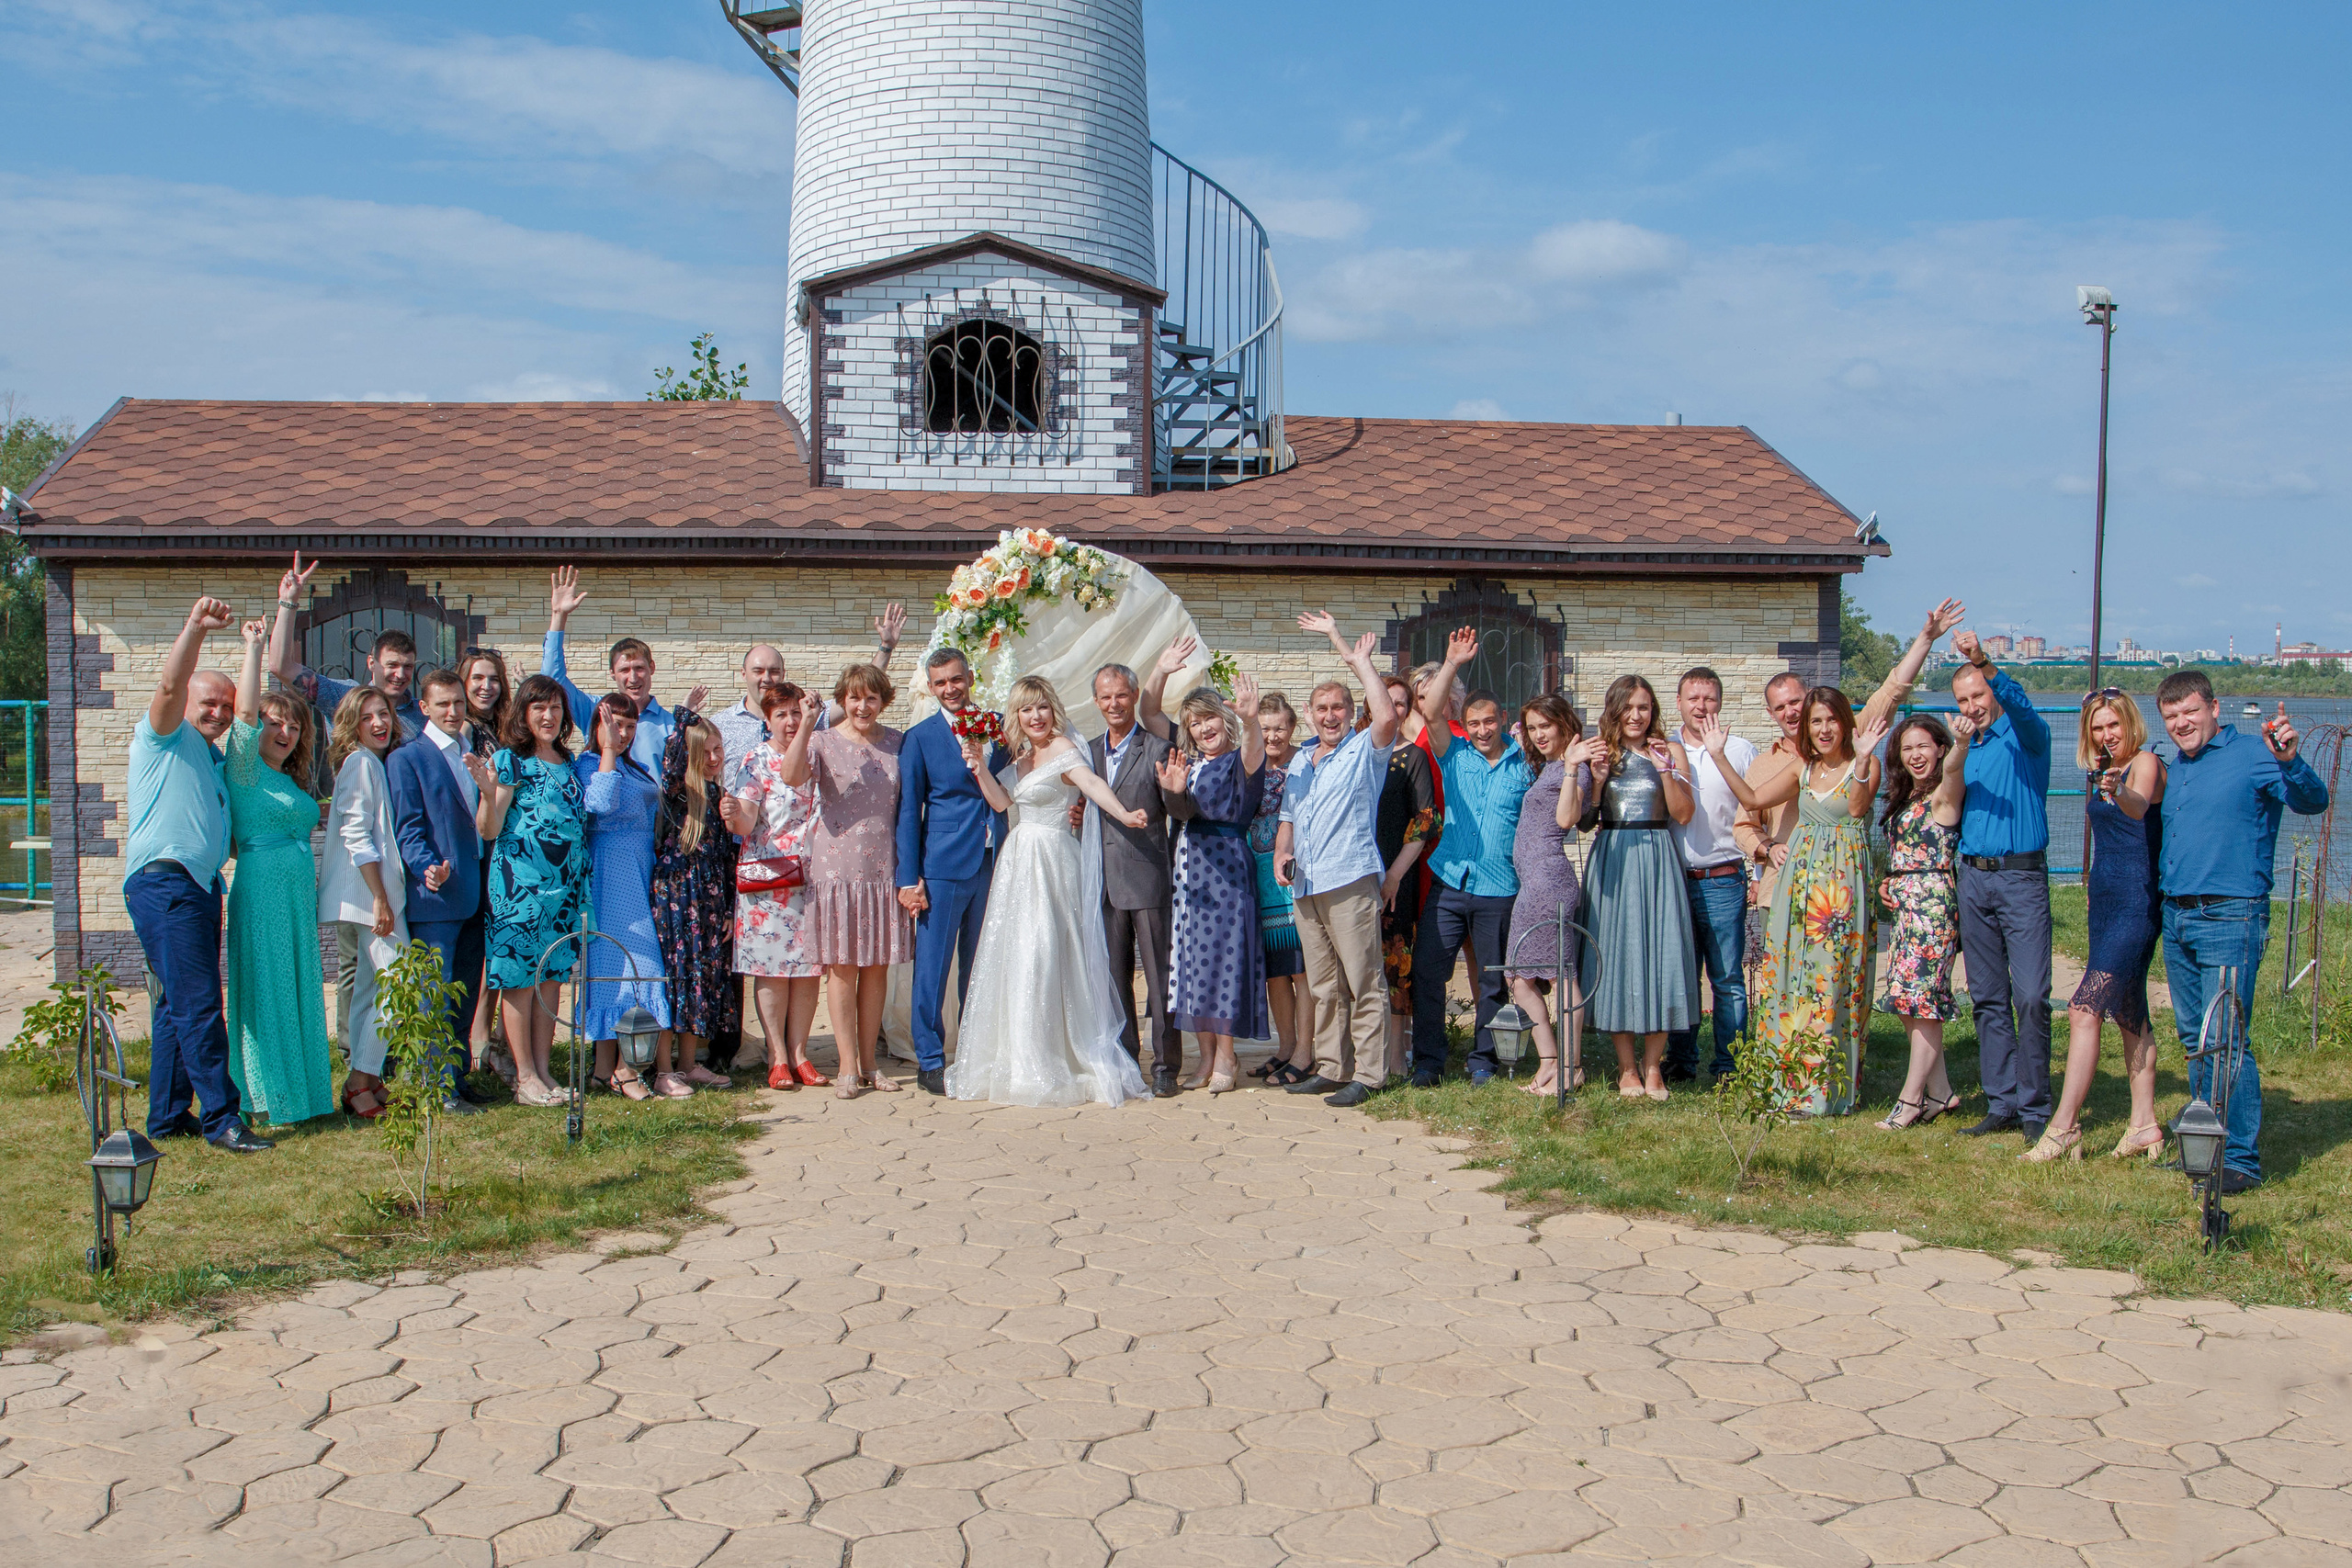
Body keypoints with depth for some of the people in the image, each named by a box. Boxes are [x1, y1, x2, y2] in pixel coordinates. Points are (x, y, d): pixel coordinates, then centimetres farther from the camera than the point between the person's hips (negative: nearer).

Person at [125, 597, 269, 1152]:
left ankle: (168, 1116, 19)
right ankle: (221, 1118, -11)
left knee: (179, 1004, 12)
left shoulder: (212, 757, 24)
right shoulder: (166, 737, 0)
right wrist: (195, 628, -31)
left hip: (200, 886, 9)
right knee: (199, 1005, -12)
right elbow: (169, 686, -20)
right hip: (163, 883, -9)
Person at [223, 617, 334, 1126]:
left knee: (299, 991, 10)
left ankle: (297, 1090, 18)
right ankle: (267, 1098, 1)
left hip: (299, 895, 8)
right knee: (265, 992, -4)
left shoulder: (293, 779, 18)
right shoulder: (246, 769, -4)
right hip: (261, 891, -8)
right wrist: (253, 647, -18)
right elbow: (246, 711, -18)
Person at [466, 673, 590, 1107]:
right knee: (519, 977, -1)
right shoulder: (509, 760, -5)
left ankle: (542, 1070, 16)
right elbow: (488, 830, -11)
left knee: (552, 975, 9)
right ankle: (525, 1077, 4)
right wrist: (489, 793, -29)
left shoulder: (568, 761, 13)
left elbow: (585, 815, 20)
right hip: (519, 883, -6)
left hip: (564, 885, 6)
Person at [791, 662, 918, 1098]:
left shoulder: (897, 743, 7)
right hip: (837, 868, -3)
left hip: (884, 869, 3)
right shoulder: (824, 742, -2)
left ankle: (868, 1064, 17)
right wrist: (806, 724, -32)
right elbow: (792, 776, -22)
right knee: (842, 967, 1)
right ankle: (847, 1066, 7)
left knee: (877, 967, 8)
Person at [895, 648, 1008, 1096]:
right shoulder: (919, 738, 1)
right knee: (933, 967, -1)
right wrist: (909, 879, -6)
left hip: (992, 866, 3)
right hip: (943, 868, -3)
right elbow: (908, 811, 0)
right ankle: (930, 1063, 7)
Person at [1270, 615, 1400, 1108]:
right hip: (1305, 885, 7)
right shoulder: (1300, 760, 22)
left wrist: (1356, 655, -14)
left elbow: (1386, 714, -19)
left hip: (1351, 881, -7)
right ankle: (1331, 1068, 17)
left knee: (1364, 983, -6)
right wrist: (1280, 857, 7)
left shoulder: (1365, 750, 1)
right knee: (1324, 987, 11)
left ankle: (1367, 1075, -3)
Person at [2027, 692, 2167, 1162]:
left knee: (2084, 1009, -15)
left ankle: (2064, 1127, -15)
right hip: (2105, 900, 10)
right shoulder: (2104, 770, 13)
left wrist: (2119, 793, -54)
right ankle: (2144, 1125, 21)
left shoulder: (2146, 762, -12)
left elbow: (2139, 807, -38)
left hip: (2137, 902, -10)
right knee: (2129, 1013, 13)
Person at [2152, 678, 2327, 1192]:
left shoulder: (2251, 756, -8)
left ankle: (2241, 1159, -3)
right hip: (2175, 918, 8)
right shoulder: (2174, 769, 15)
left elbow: (2313, 803, -24)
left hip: (2229, 918, -8)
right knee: (2195, 1040, 14)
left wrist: (2290, 762, -41)